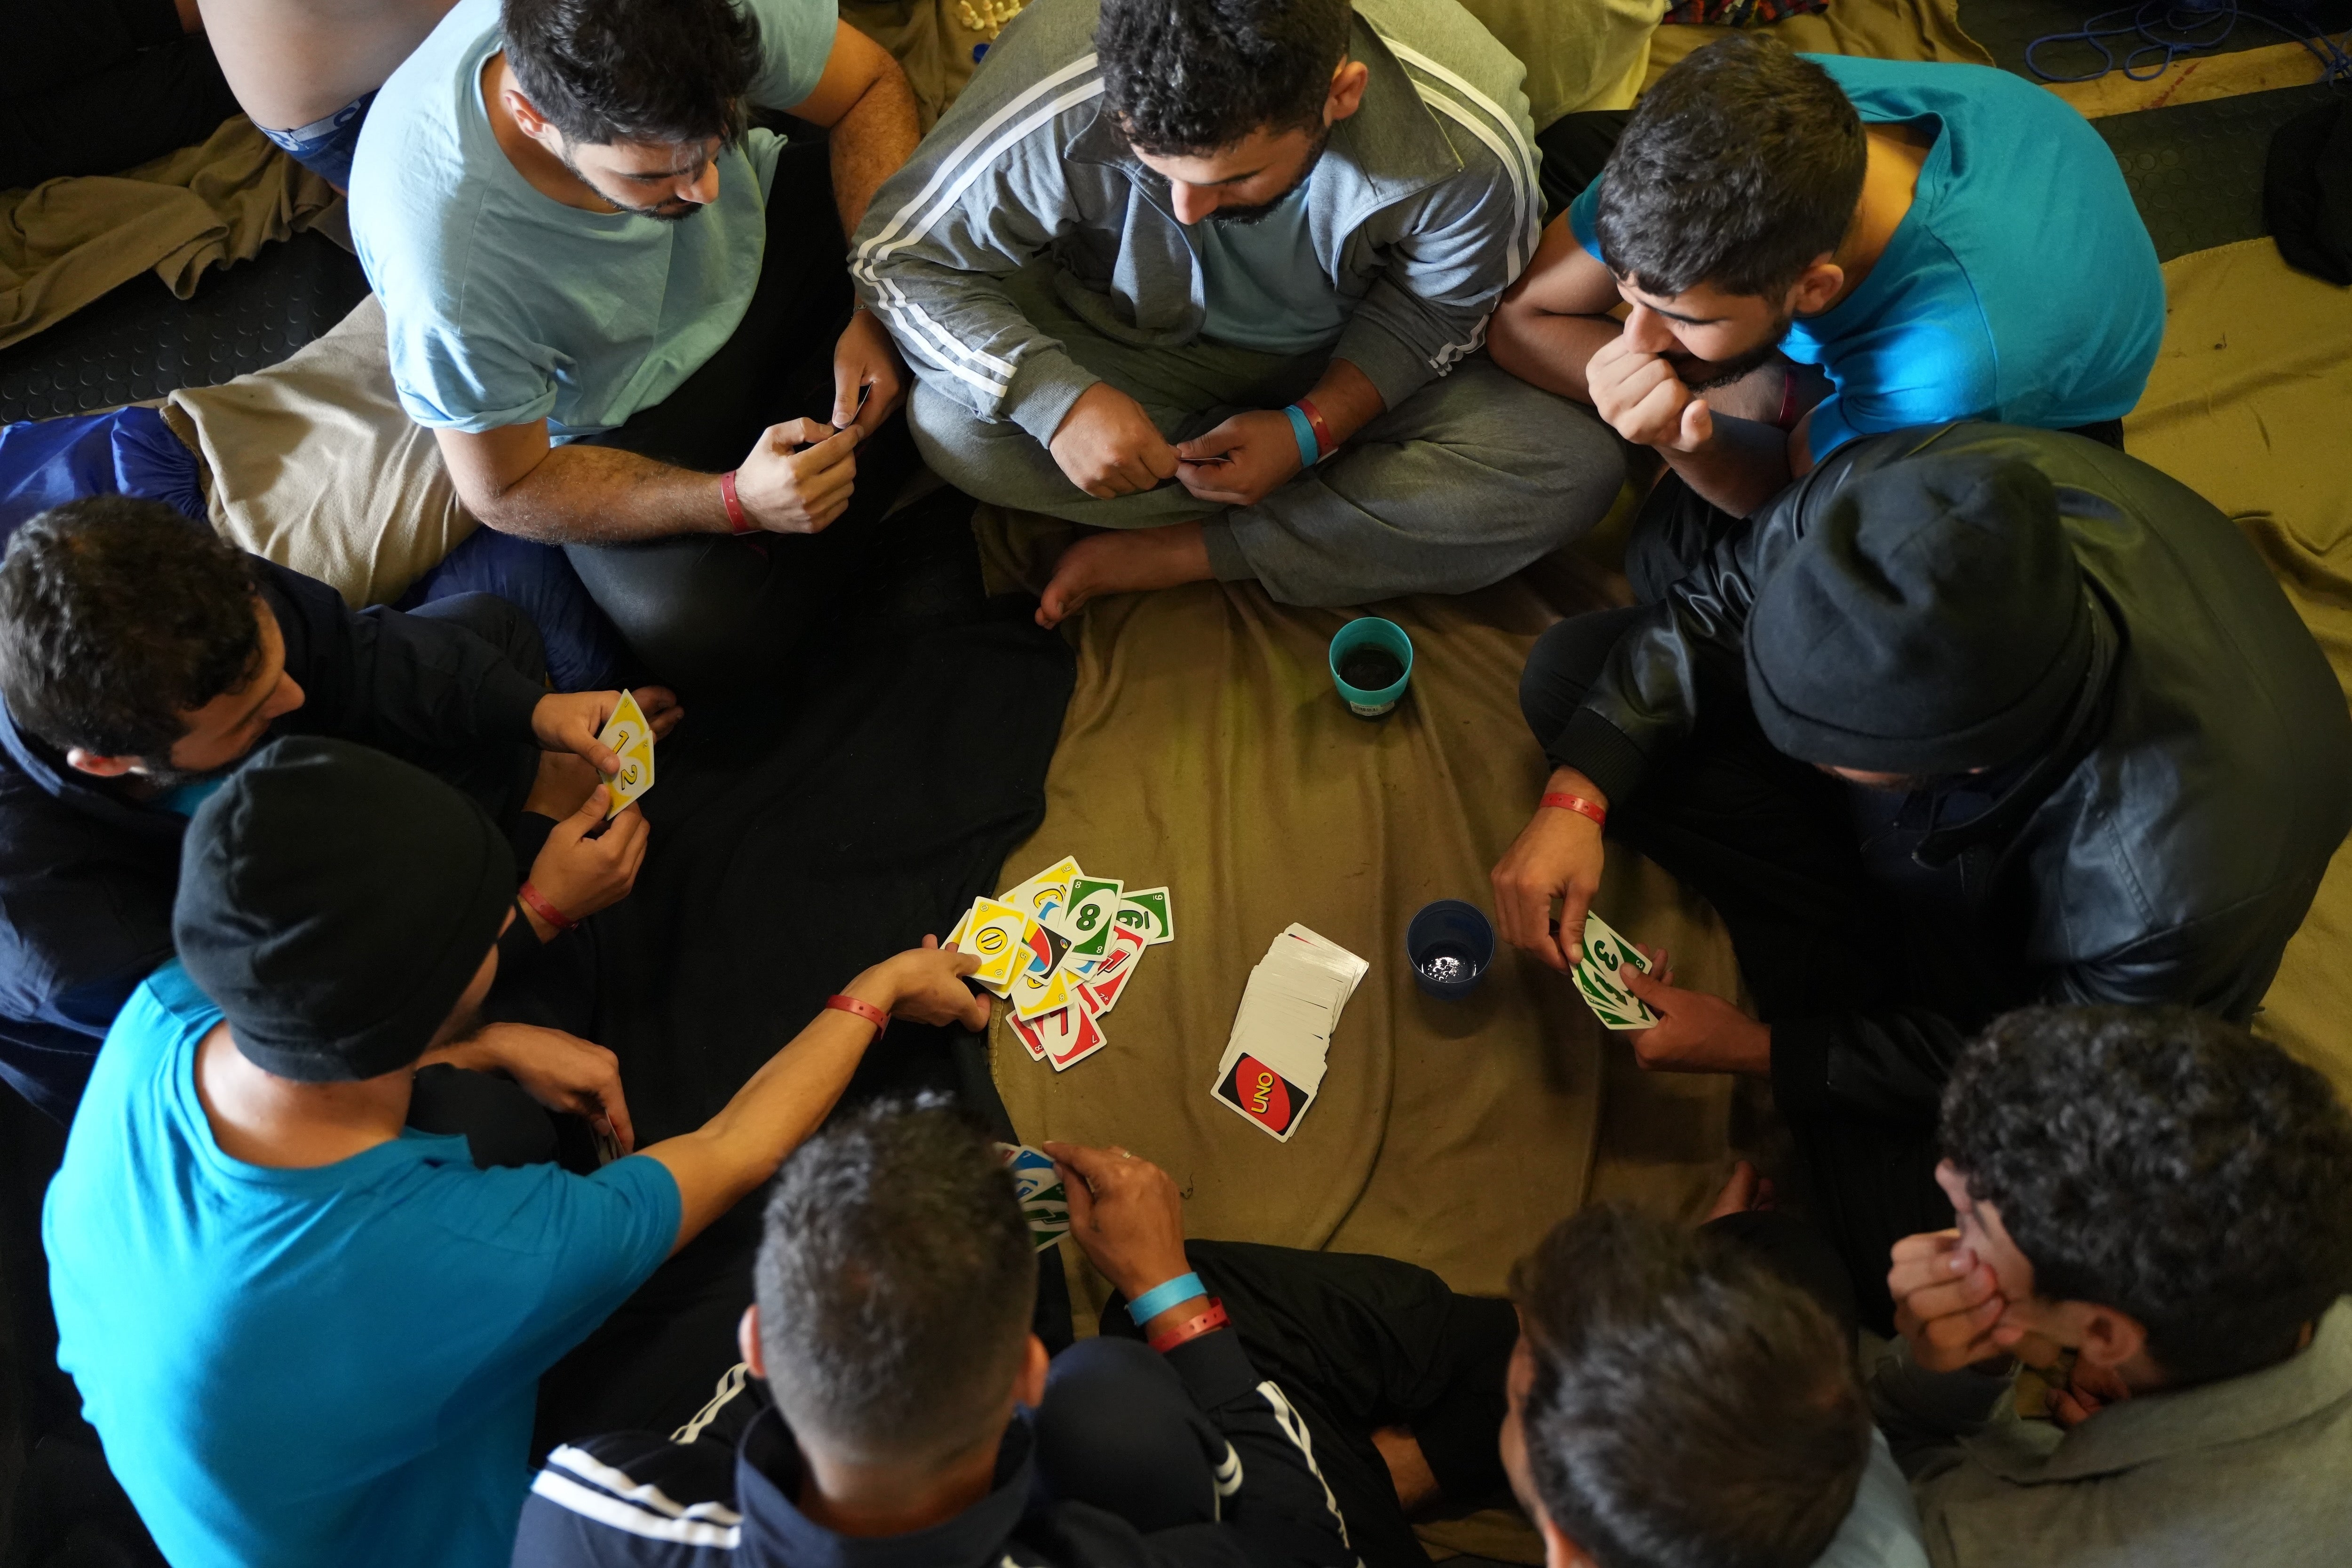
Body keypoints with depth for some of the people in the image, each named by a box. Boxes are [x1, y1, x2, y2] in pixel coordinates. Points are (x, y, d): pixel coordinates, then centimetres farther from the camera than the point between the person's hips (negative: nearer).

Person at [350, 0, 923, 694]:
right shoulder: (448, 274, -38)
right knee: (703, 638, -26)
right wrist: (736, 501, -32)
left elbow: (872, 87, -13)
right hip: (613, 415, -3)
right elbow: (506, 492, -21)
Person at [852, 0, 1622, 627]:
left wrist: (1312, 428, -28)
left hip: (1346, 362, 0)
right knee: (950, 424, -30)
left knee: (1576, 471, -24)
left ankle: (1174, 553, -15)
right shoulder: (1052, 111, -34)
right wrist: (1054, 398, -36)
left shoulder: (1470, 149, -32)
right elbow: (894, 255, -21)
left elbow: (1433, 312, -11)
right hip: (1136, 346, 0)